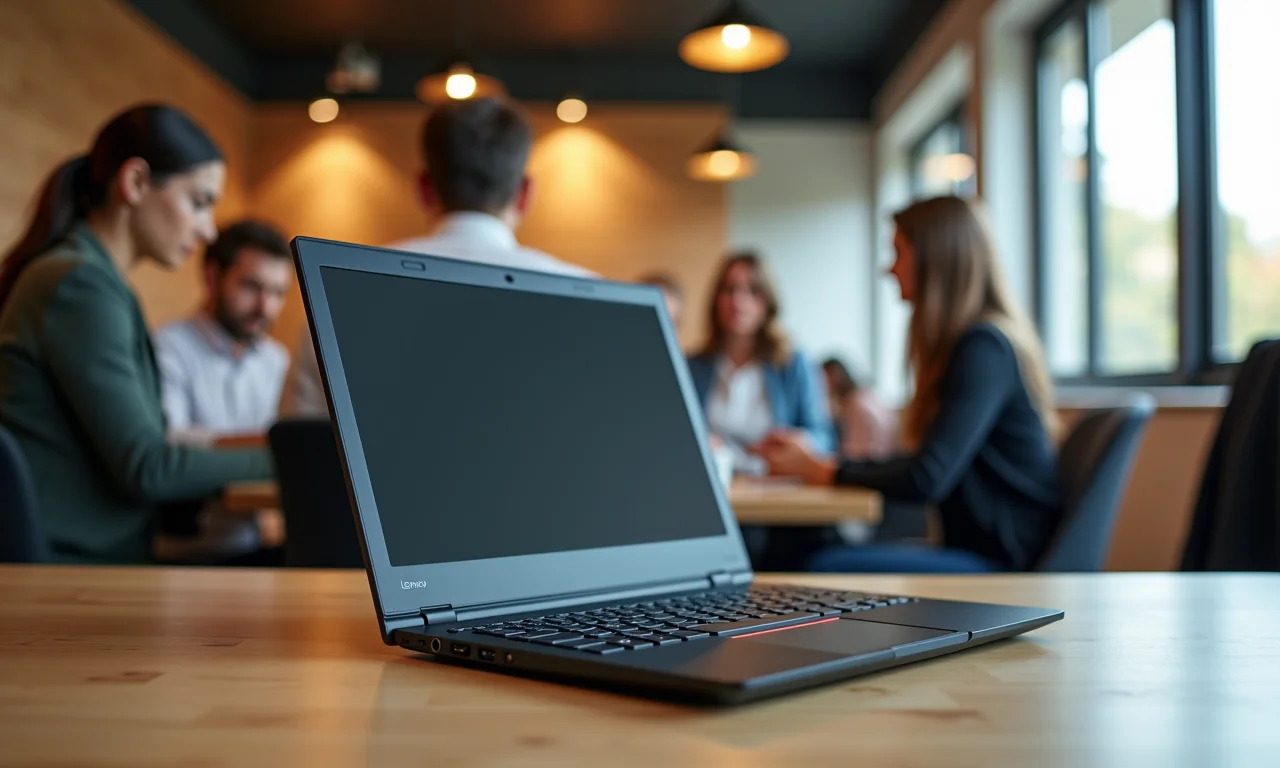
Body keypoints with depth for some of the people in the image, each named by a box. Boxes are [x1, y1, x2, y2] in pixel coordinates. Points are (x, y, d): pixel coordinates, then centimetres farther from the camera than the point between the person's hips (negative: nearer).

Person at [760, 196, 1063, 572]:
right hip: (980, 549, 9)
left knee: (830, 568, -22)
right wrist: (818, 460, 10)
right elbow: (925, 463, 17)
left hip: (1004, 565, -9)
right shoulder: (978, 340, 15)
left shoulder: (984, 347, -15)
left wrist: (825, 471, -5)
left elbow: (927, 479, -20)